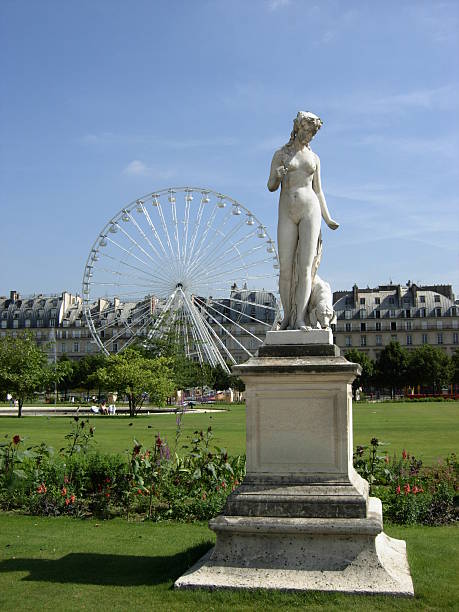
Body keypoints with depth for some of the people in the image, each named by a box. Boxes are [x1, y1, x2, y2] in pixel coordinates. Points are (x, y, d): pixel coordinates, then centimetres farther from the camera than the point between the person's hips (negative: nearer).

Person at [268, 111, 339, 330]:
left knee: (306, 266, -11)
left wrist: (327, 218, 11)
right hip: (287, 213, -1)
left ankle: (300, 319, -16)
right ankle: (287, 317, 4)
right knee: (285, 268, -6)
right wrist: (278, 175, -16)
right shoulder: (281, 154, 10)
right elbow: (271, 186, 7)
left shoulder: (314, 158, 17)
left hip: (310, 210, 1)